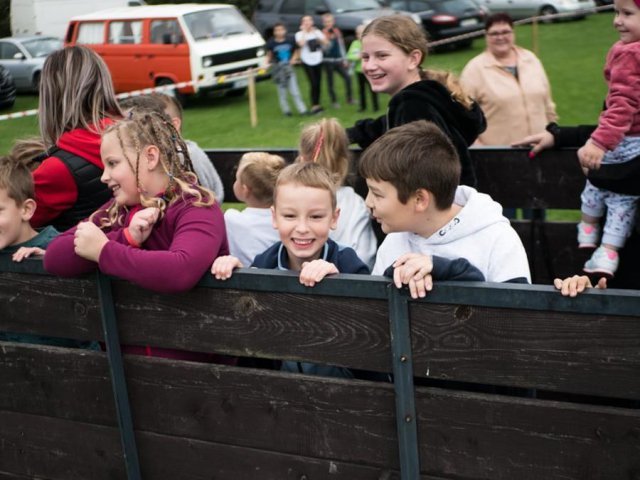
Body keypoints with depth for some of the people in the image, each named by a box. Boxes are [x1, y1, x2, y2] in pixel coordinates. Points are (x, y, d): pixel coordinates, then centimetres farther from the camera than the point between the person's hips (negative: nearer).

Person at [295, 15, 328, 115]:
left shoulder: (317, 32, 10)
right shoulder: (299, 34, -2)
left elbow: (325, 42, -4)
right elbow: (301, 44, -22)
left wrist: (315, 33, -8)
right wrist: (304, 32, -12)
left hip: (318, 61, 4)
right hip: (307, 62, -4)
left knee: (318, 83, 7)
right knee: (313, 83, -12)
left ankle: (317, 104, 17)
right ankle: (314, 105, -9)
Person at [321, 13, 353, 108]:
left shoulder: (337, 31, 9)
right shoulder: (323, 33, -5)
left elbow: (341, 46, 13)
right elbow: (326, 49, -13)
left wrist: (344, 59, 12)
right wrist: (329, 39, -25)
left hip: (338, 60, 4)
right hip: (328, 60, -4)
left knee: (347, 77, -5)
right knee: (330, 81, 2)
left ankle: (349, 98, 5)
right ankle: (334, 101, 10)